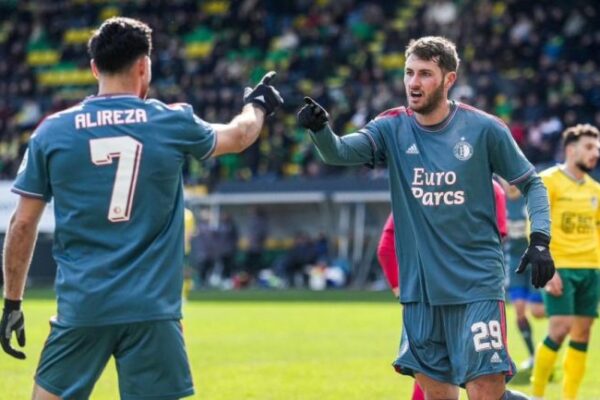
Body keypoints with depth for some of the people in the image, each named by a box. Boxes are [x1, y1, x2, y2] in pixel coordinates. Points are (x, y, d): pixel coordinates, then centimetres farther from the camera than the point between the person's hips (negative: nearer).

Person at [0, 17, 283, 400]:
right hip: (152, 310, 0)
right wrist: (258, 106, 45)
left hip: (81, 307, 0)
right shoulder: (172, 123, 2)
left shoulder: (52, 132, 1)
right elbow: (236, 136, 23)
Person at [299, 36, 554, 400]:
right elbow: (340, 152, -15)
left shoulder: (484, 130, -5)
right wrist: (320, 128, -36)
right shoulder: (393, 128, 1)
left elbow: (531, 183, 5)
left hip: (478, 286, -3)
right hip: (421, 288, 3)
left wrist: (540, 239, -8)